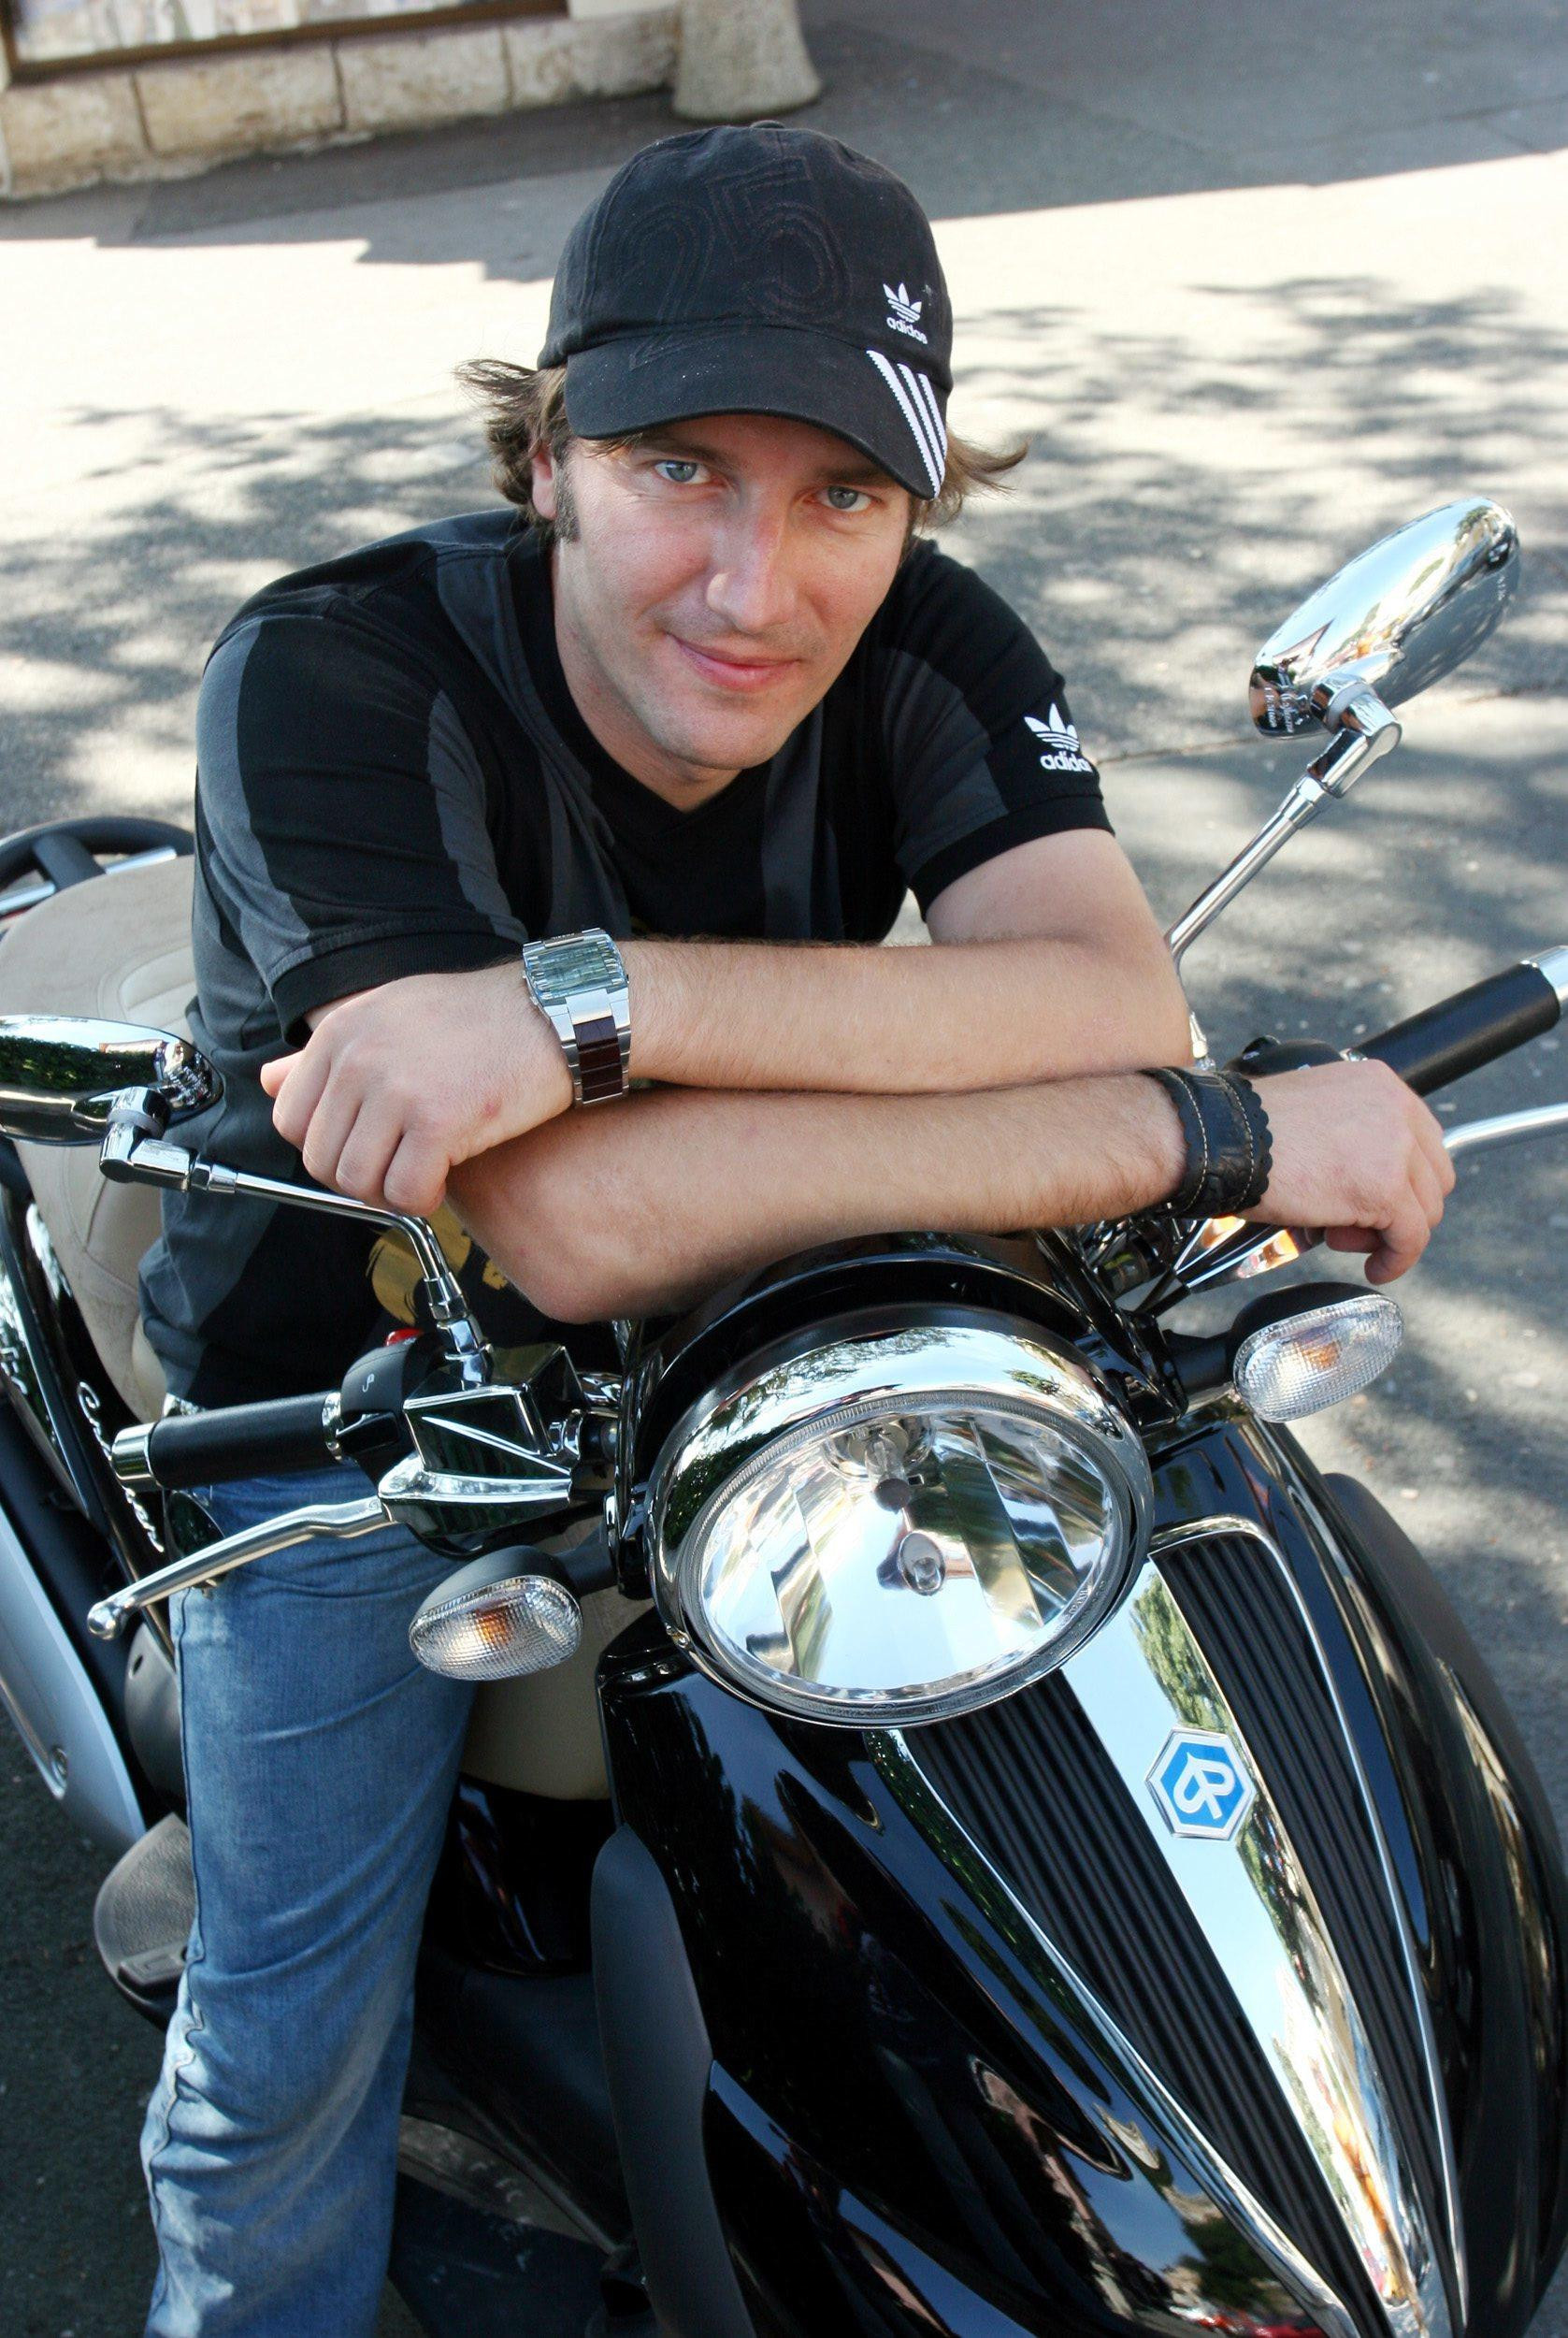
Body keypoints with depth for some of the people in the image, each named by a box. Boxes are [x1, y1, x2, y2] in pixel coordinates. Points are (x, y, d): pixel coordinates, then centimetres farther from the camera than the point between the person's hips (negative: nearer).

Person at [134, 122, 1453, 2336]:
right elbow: (572, 1222, -42)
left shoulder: (928, 649, -17)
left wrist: (596, 999, -45)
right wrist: (1223, 1135, -42)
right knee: (294, 2029, -5)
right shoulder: (331, 678, -30)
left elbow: (1118, 1005, -33)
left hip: (741, 1304, 4)